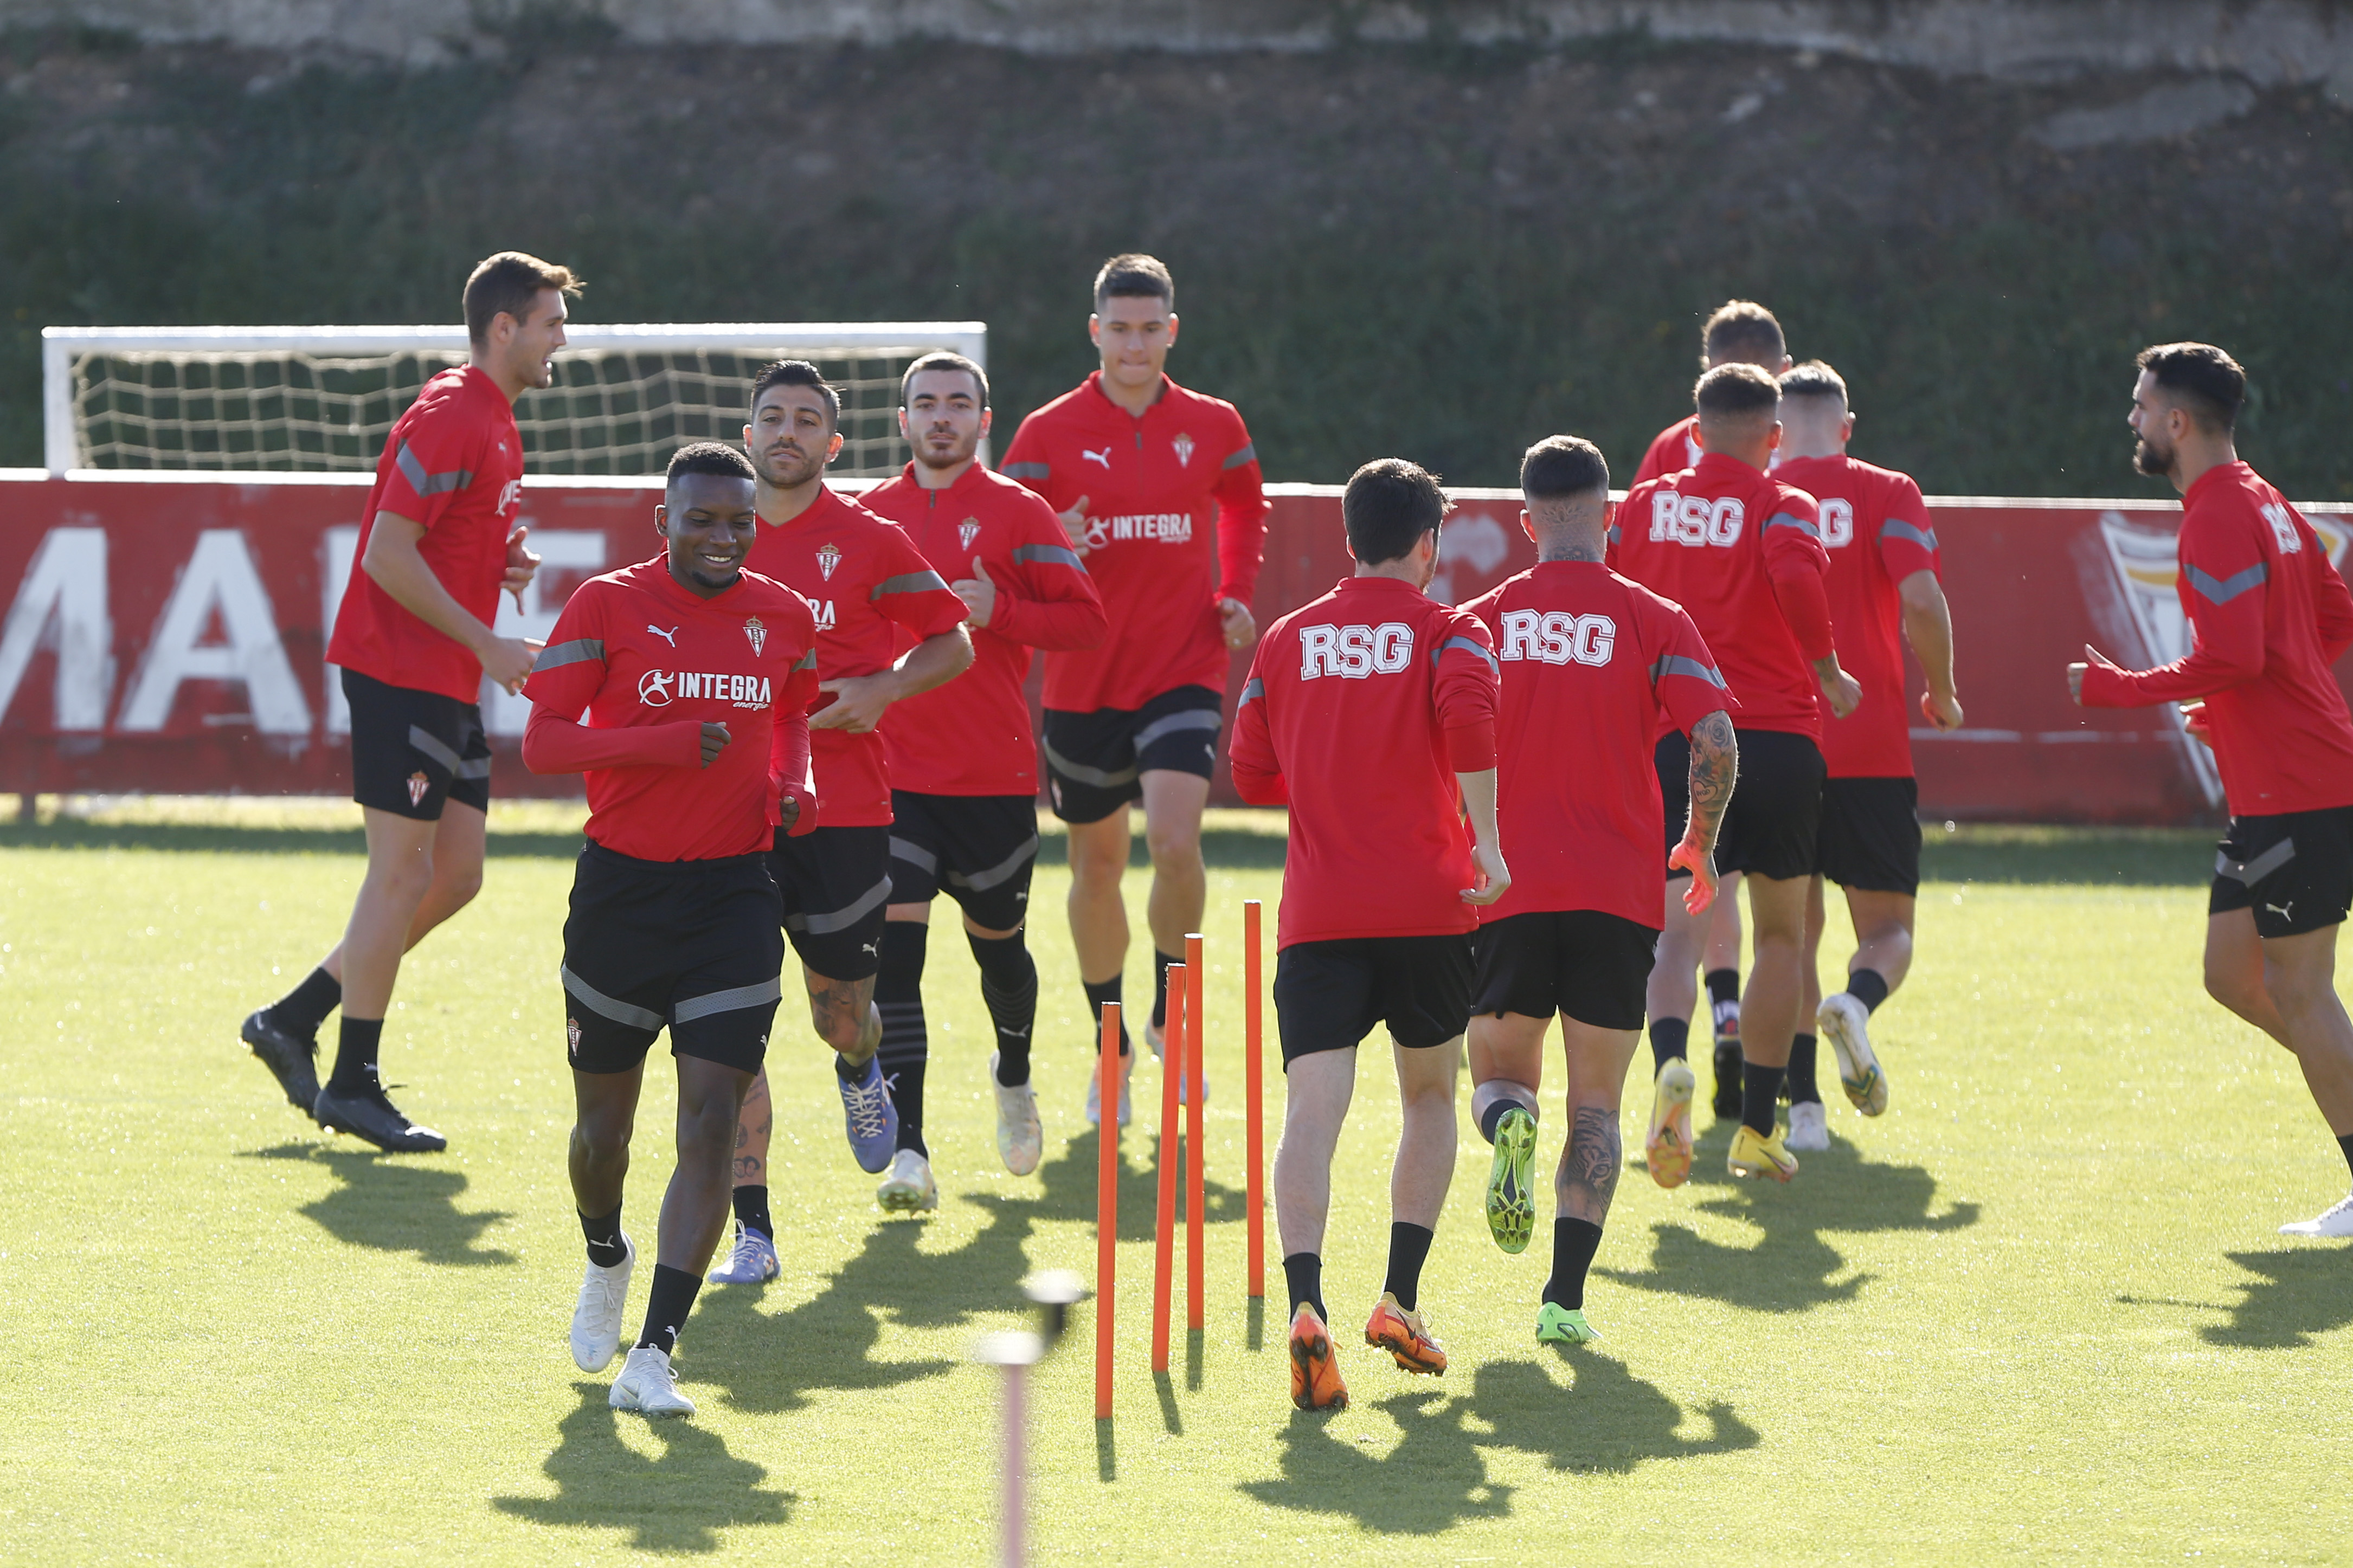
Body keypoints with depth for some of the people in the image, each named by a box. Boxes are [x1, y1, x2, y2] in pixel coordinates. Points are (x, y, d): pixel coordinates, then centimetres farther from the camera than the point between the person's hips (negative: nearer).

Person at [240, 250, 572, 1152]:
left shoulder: (494, 425, 16)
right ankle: (354, 1086, 1)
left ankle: (293, 1022, 17)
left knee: (455, 874, 10)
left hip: (449, 685, 10)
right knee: (403, 873, -6)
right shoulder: (446, 419, -15)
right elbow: (389, 554, -21)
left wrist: (505, 563, 5)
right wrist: (486, 644, -19)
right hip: (401, 672, -10)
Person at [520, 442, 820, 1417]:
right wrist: (667, 742, -21)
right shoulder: (607, 606, -5)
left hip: (735, 894, 1)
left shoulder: (784, 618, 6)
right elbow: (542, 744, -10)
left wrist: (795, 784, 4)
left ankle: (653, 1355, -13)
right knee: (603, 1123, 12)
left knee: (711, 1124, -12)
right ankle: (606, 1260, 46)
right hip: (622, 888, -1)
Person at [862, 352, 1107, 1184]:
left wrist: (998, 610, -20)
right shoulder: (871, 515, 7)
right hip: (893, 777, 1)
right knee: (894, 949, -12)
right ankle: (905, 1145, -14)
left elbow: (1085, 618, -7)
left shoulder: (1017, 512, -2)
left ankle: (1014, 1078, 45)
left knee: (998, 943, 14)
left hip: (995, 777, -1)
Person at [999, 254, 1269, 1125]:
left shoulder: (1212, 427, 3)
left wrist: (1235, 594, 7)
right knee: (1096, 864, 10)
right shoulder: (1049, 433, -2)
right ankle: (1111, 1046, 28)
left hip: (1184, 670, -1)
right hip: (1084, 683, 1)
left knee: (1176, 841, -20)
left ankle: (1169, 1013, 3)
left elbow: (1245, 508, 22)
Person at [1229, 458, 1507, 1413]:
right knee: (1430, 1095, 20)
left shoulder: (1287, 641, 12)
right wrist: (1483, 840, -17)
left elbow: (1252, 775, 14)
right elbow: (1467, 714, -18)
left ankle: (1306, 1305, -30)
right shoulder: (1446, 631, 3)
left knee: (1314, 1107, -9)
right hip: (1427, 905, -1)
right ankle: (1400, 1300, 13)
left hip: (1316, 915, 1)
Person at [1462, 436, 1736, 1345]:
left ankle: (1508, 1123, -21)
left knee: (1498, 1073, 17)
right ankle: (1566, 1298, -6)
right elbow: (1715, 743, -8)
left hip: (1506, 890, 1)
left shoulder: (1483, 621, 5)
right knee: (1595, 1105, 7)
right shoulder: (1655, 622, 1)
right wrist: (1701, 846, 8)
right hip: (1619, 894, -1)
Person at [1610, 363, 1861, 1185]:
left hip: (1675, 738, 1)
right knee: (1781, 932, 15)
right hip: (1779, 738, -1)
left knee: (1677, 928, -5)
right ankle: (1756, 1129, 14)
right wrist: (1827, 673, -10)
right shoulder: (1782, 506, -1)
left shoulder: (1645, 504, 9)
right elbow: (1796, 573, -22)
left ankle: (1671, 1064, -37)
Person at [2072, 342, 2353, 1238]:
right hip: (2271, 787, 10)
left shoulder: (2219, 518, -14)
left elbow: (2233, 657, -24)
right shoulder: (2264, 505, 17)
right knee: (2232, 974, 12)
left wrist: (2115, 689, -13)